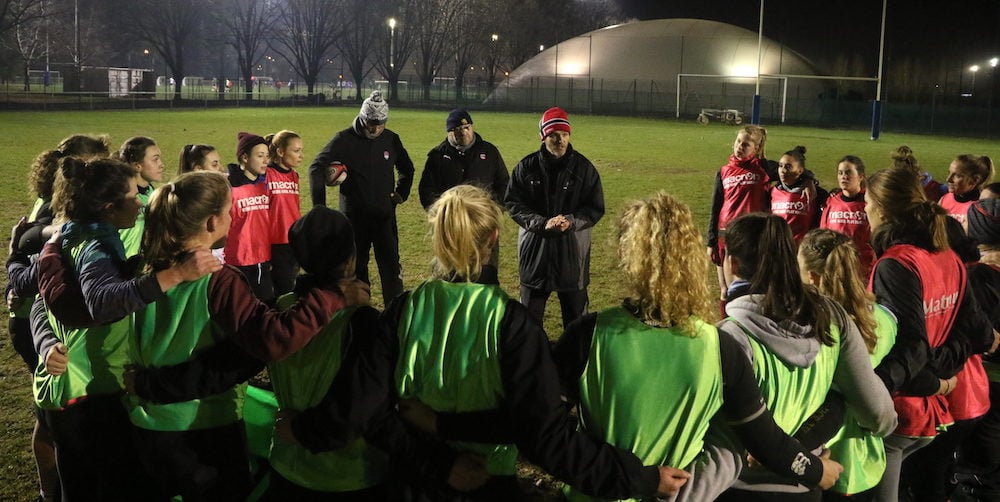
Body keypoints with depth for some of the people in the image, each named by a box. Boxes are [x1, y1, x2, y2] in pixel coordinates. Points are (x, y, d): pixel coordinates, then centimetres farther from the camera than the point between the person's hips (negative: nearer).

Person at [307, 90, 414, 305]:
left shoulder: (391, 139, 3)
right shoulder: (344, 139, -6)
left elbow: (407, 168, 22)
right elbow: (317, 167, -6)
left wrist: (401, 194, 11)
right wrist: (319, 204, -14)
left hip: (384, 216, 1)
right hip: (354, 217, -1)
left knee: (391, 266, -3)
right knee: (356, 266, 9)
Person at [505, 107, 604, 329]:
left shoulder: (584, 168, -2)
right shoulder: (526, 167, -1)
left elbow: (596, 208, -1)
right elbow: (512, 203, -3)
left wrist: (571, 222, -19)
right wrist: (542, 223, -17)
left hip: (573, 251, -1)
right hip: (534, 250, 1)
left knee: (576, 316, 10)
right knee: (529, 316, 12)